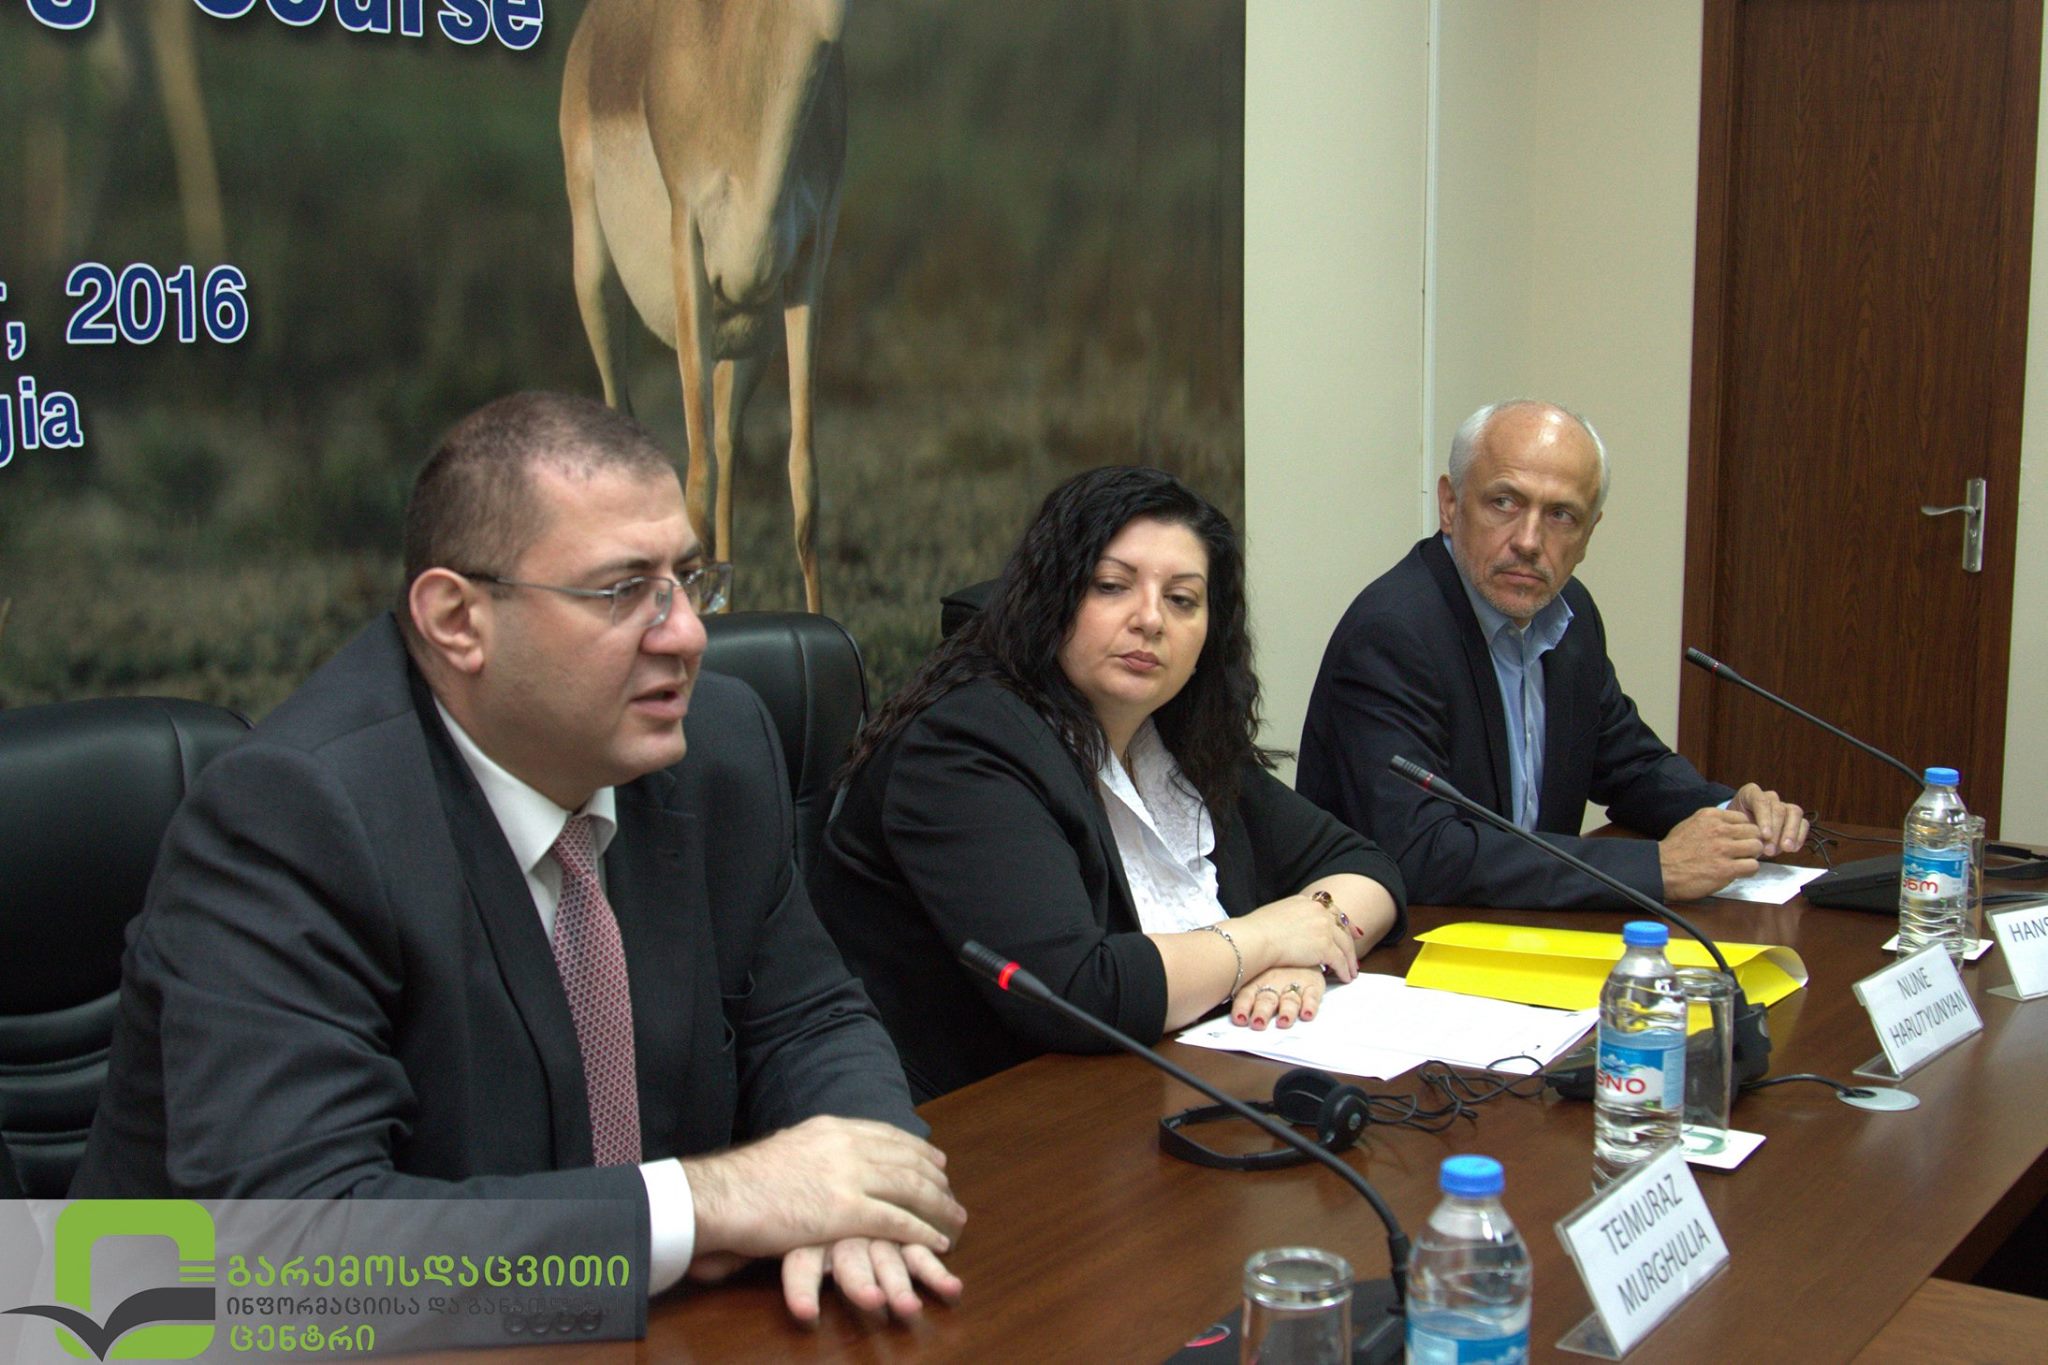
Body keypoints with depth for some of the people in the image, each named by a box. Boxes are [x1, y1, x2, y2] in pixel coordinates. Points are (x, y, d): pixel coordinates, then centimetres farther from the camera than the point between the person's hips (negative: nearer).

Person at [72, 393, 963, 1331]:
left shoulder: (718, 741, -3)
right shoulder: (285, 819, -19)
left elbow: (805, 1023, 6)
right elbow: (289, 1232, -26)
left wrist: (842, 1189, -15)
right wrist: (707, 1201, -27)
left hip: (645, 1334, 5)